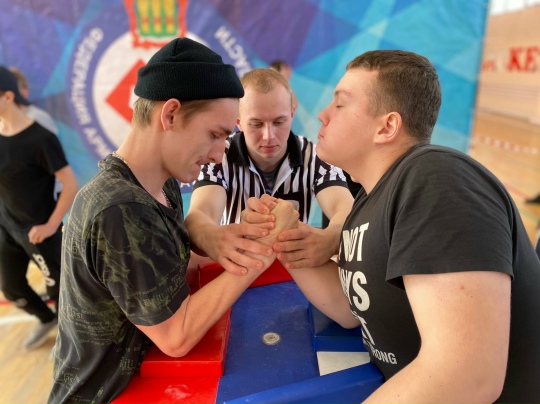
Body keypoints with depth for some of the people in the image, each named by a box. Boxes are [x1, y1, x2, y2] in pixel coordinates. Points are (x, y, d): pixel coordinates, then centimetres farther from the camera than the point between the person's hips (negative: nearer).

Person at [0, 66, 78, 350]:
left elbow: (72, 186, -19)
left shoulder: (40, 138, -20)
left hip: (38, 231, -7)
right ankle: (46, 320, 46)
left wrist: (51, 226, -19)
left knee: (55, 286, 10)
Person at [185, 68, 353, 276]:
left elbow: (346, 208, -22)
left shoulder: (315, 157, -7)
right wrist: (212, 238, -48)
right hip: (234, 273, 0)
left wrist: (328, 239, -45)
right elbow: (198, 215, -25)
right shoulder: (219, 157, -9)